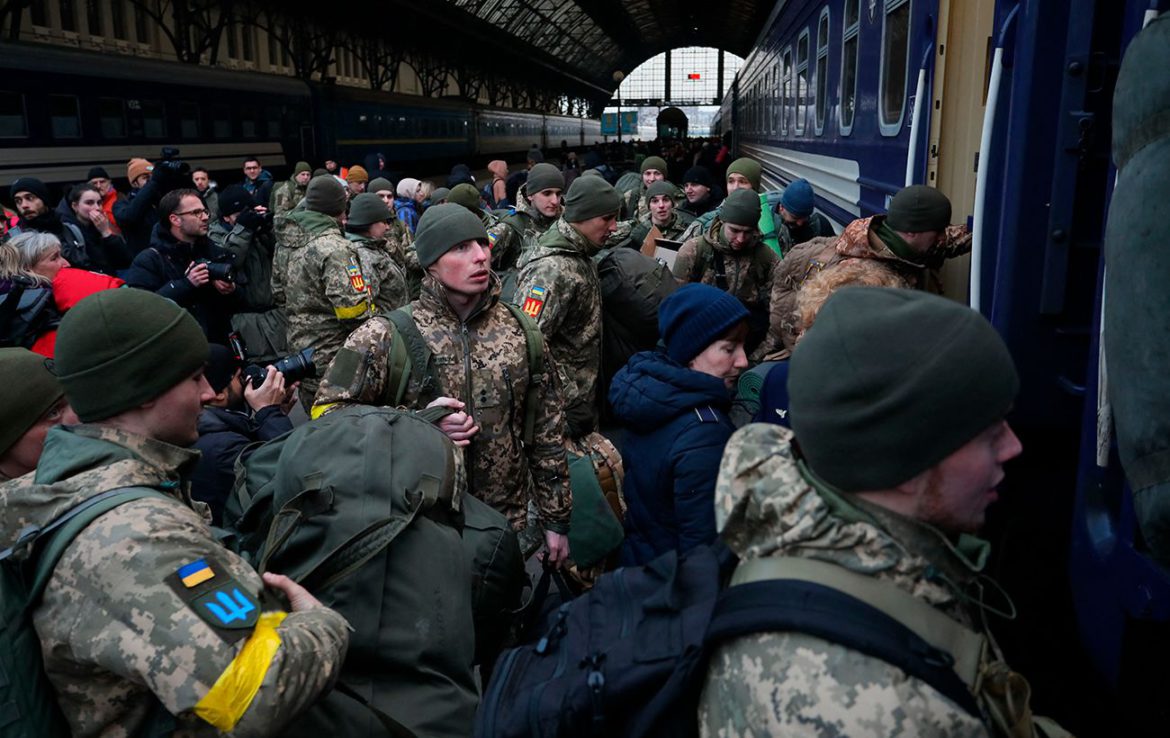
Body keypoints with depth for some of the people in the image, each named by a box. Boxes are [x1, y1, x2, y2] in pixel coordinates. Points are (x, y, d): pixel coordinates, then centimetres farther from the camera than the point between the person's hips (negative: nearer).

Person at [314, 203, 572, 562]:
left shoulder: (521, 331, -1)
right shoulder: (385, 336, -11)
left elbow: (547, 431, 5)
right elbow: (326, 412, -10)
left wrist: (556, 519, 7)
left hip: (509, 519, 3)